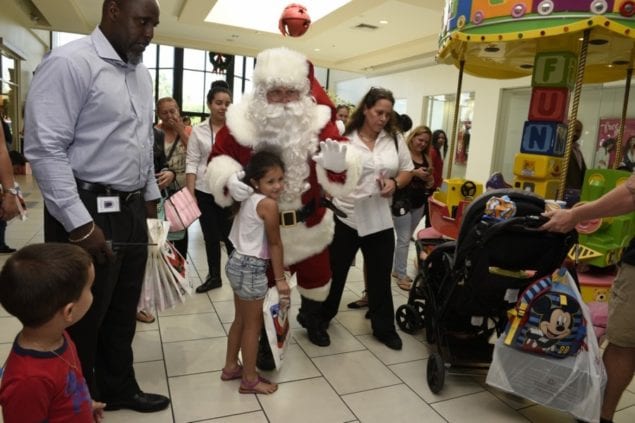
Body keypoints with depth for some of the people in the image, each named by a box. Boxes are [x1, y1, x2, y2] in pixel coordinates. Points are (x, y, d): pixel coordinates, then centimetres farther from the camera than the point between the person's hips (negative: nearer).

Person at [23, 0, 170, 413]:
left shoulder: (141, 73, 13)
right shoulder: (69, 62, -12)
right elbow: (44, 148, -18)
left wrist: (151, 195, 19)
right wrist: (81, 224, -21)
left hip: (132, 210, 8)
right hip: (87, 212, -7)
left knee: (123, 311, 20)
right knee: (82, 320, 9)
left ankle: (119, 389, 41)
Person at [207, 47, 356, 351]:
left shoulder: (318, 120, -16)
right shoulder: (242, 122, -16)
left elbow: (337, 166, -20)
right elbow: (220, 157, -4)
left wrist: (337, 164, -45)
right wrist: (229, 179, -27)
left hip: (309, 220, 2)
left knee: (317, 274, 21)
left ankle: (311, 317, 54)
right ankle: (263, 338, 37)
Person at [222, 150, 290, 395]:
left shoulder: (249, 198, 5)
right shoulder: (268, 203, -18)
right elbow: (275, 244, -14)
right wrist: (281, 278, -7)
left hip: (238, 263, 9)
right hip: (251, 268, -9)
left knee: (240, 320, 22)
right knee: (253, 325, 6)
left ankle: (231, 367, 37)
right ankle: (250, 380, 21)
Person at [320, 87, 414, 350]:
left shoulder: (395, 138, 3)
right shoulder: (345, 138, -8)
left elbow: (407, 170, 10)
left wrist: (395, 183, -10)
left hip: (380, 220, 3)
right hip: (345, 217, -3)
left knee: (380, 277, 14)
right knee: (335, 272, 12)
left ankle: (384, 329, 30)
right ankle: (321, 318, 34)